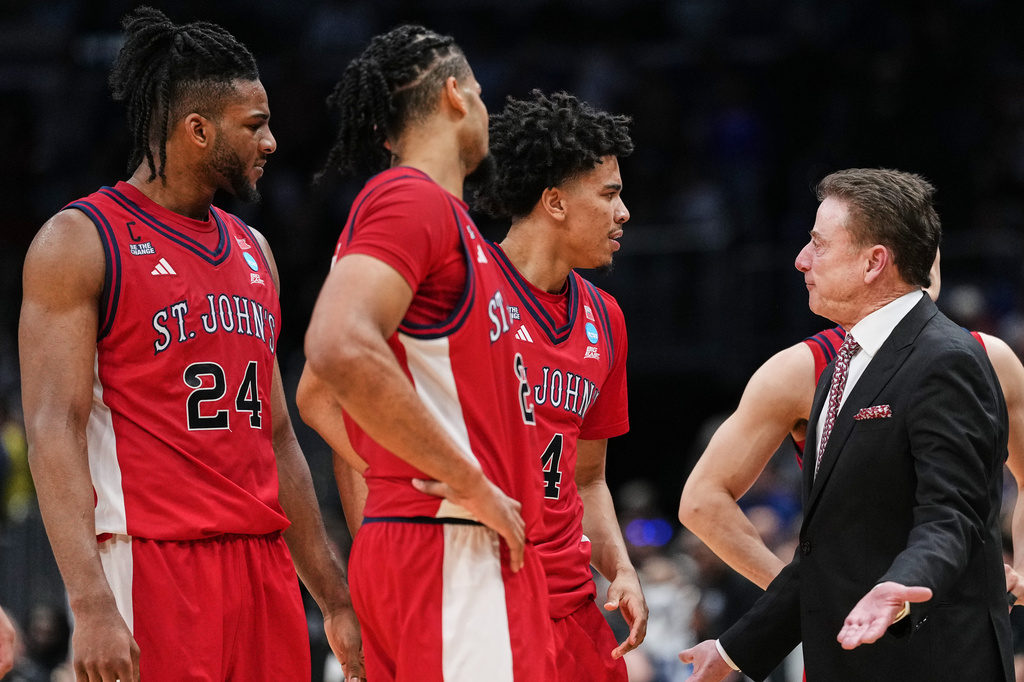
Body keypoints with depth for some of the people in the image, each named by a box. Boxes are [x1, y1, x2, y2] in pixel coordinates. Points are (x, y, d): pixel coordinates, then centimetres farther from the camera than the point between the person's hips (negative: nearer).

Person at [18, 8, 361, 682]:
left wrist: (335, 599, 19)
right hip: (150, 567, -7)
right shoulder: (80, 241, -4)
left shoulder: (252, 250, 19)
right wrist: (92, 604, -23)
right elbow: (54, 429, -12)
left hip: (262, 563, 7)